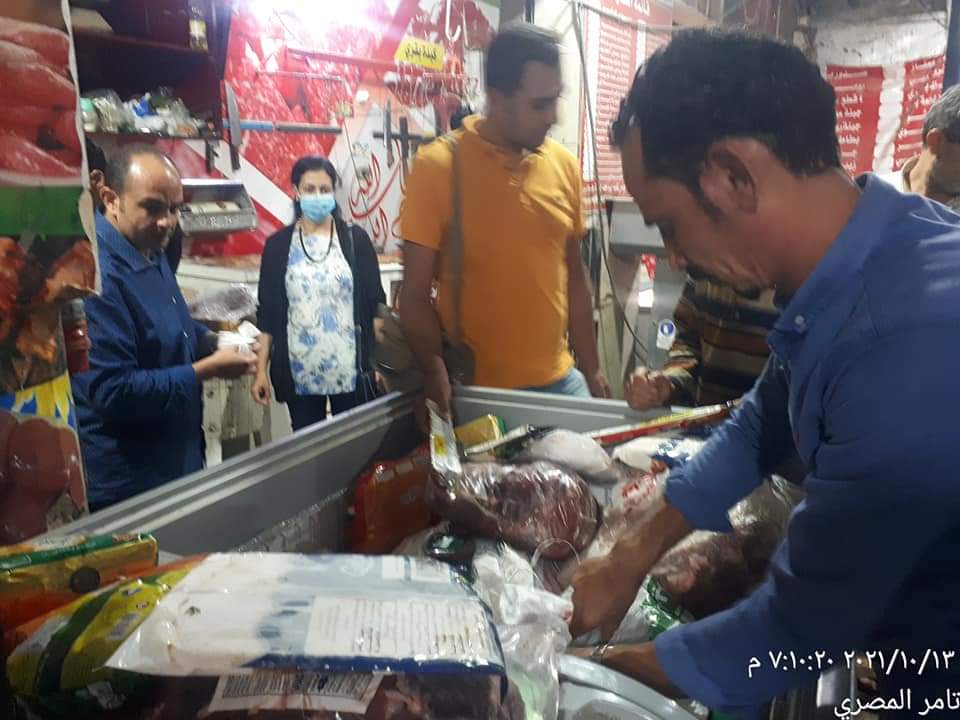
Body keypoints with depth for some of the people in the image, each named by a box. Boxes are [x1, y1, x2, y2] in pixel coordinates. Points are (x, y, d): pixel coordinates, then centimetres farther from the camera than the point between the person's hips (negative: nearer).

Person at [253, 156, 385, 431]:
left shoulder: (355, 238, 1)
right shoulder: (278, 244, 3)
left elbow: (375, 301, 2)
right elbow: (267, 312, 6)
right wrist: (261, 369, 2)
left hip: (351, 368, -1)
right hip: (299, 372, 1)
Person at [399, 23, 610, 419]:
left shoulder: (564, 164, 2)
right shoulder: (437, 166, -11)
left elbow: (574, 275, 10)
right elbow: (415, 296, -10)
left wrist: (591, 370, 12)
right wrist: (438, 380, -20)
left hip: (559, 381, 4)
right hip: (475, 389, -4)